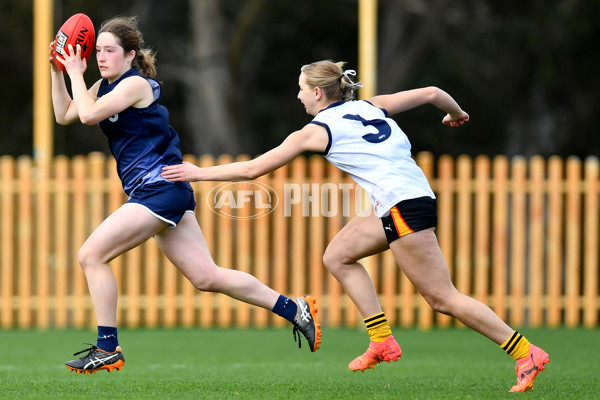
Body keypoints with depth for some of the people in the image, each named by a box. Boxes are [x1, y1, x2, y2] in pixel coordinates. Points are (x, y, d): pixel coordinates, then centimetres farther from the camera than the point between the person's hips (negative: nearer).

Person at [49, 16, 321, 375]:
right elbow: (65, 115, 19)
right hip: (154, 193, 10)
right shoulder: (106, 86, 16)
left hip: (159, 189, -10)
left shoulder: (135, 84, -10)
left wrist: (76, 74, -6)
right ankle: (295, 309, 11)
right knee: (207, 277, 7)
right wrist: (58, 72, 10)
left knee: (91, 255, -11)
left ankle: (107, 349, -7)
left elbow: (88, 115, -19)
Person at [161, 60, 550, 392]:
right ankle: (383, 341, 13)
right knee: (338, 256, 17)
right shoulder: (370, 107, 16)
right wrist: (456, 113, 38)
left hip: (403, 206, -9)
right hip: (397, 204, 9)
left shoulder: (317, 130, -1)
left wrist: (199, 173, 13)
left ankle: (527, 354, -6)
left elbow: (252, 169, 4)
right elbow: (431, 93, 17)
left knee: (442, 297, -5)